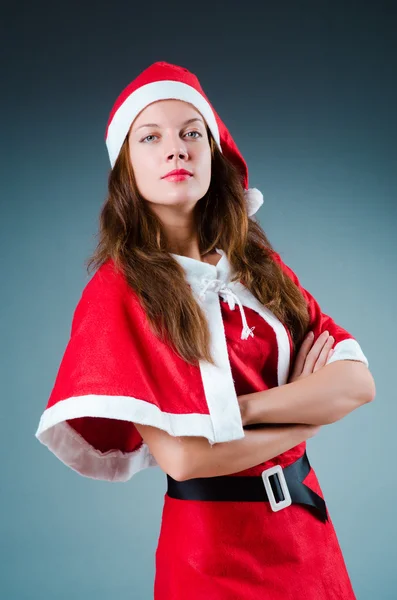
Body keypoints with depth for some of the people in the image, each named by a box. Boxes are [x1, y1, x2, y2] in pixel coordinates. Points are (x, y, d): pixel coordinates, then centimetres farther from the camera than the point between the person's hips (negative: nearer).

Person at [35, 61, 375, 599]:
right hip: (212, 541, -5)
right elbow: (181, 455, -22)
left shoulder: (261, 266, 1)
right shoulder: (120, 290, -14)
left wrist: (238, 409, -21)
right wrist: (308, 416, -10)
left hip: (305, 520, 5)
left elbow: (358, 381, -8)